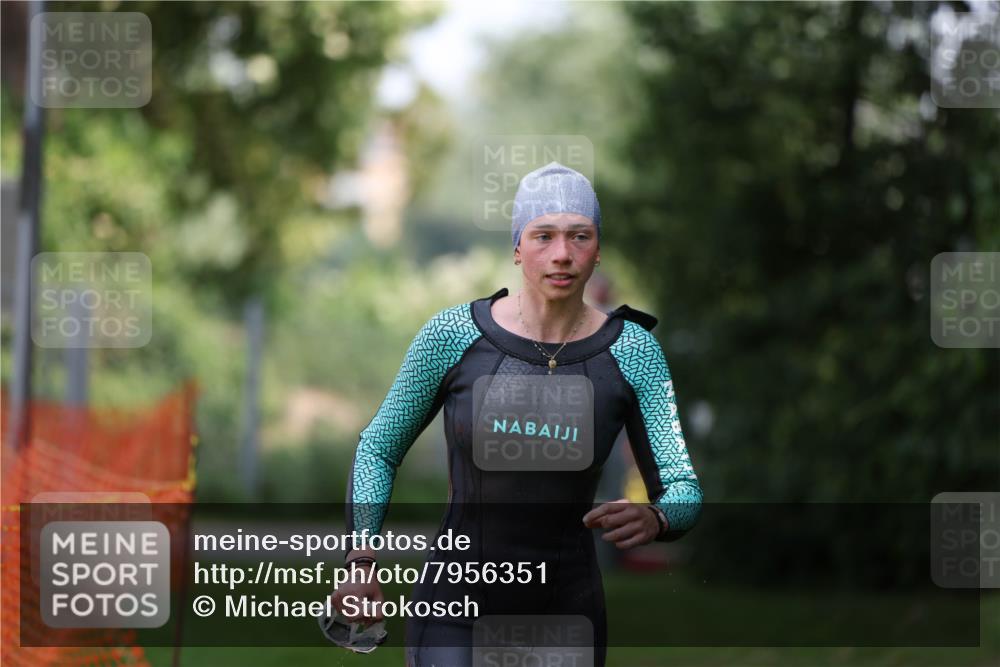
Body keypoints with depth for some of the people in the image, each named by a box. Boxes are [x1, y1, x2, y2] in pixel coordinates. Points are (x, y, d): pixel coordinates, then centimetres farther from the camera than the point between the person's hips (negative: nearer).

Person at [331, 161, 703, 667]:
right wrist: (360, 562, -10)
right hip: (456, 616, -2)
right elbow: (378, 450, 4)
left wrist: (652, 520, -33)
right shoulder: (453, 335, -10)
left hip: (565, 618, 2)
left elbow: (684, 493, -8)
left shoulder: (632, 351, -7)